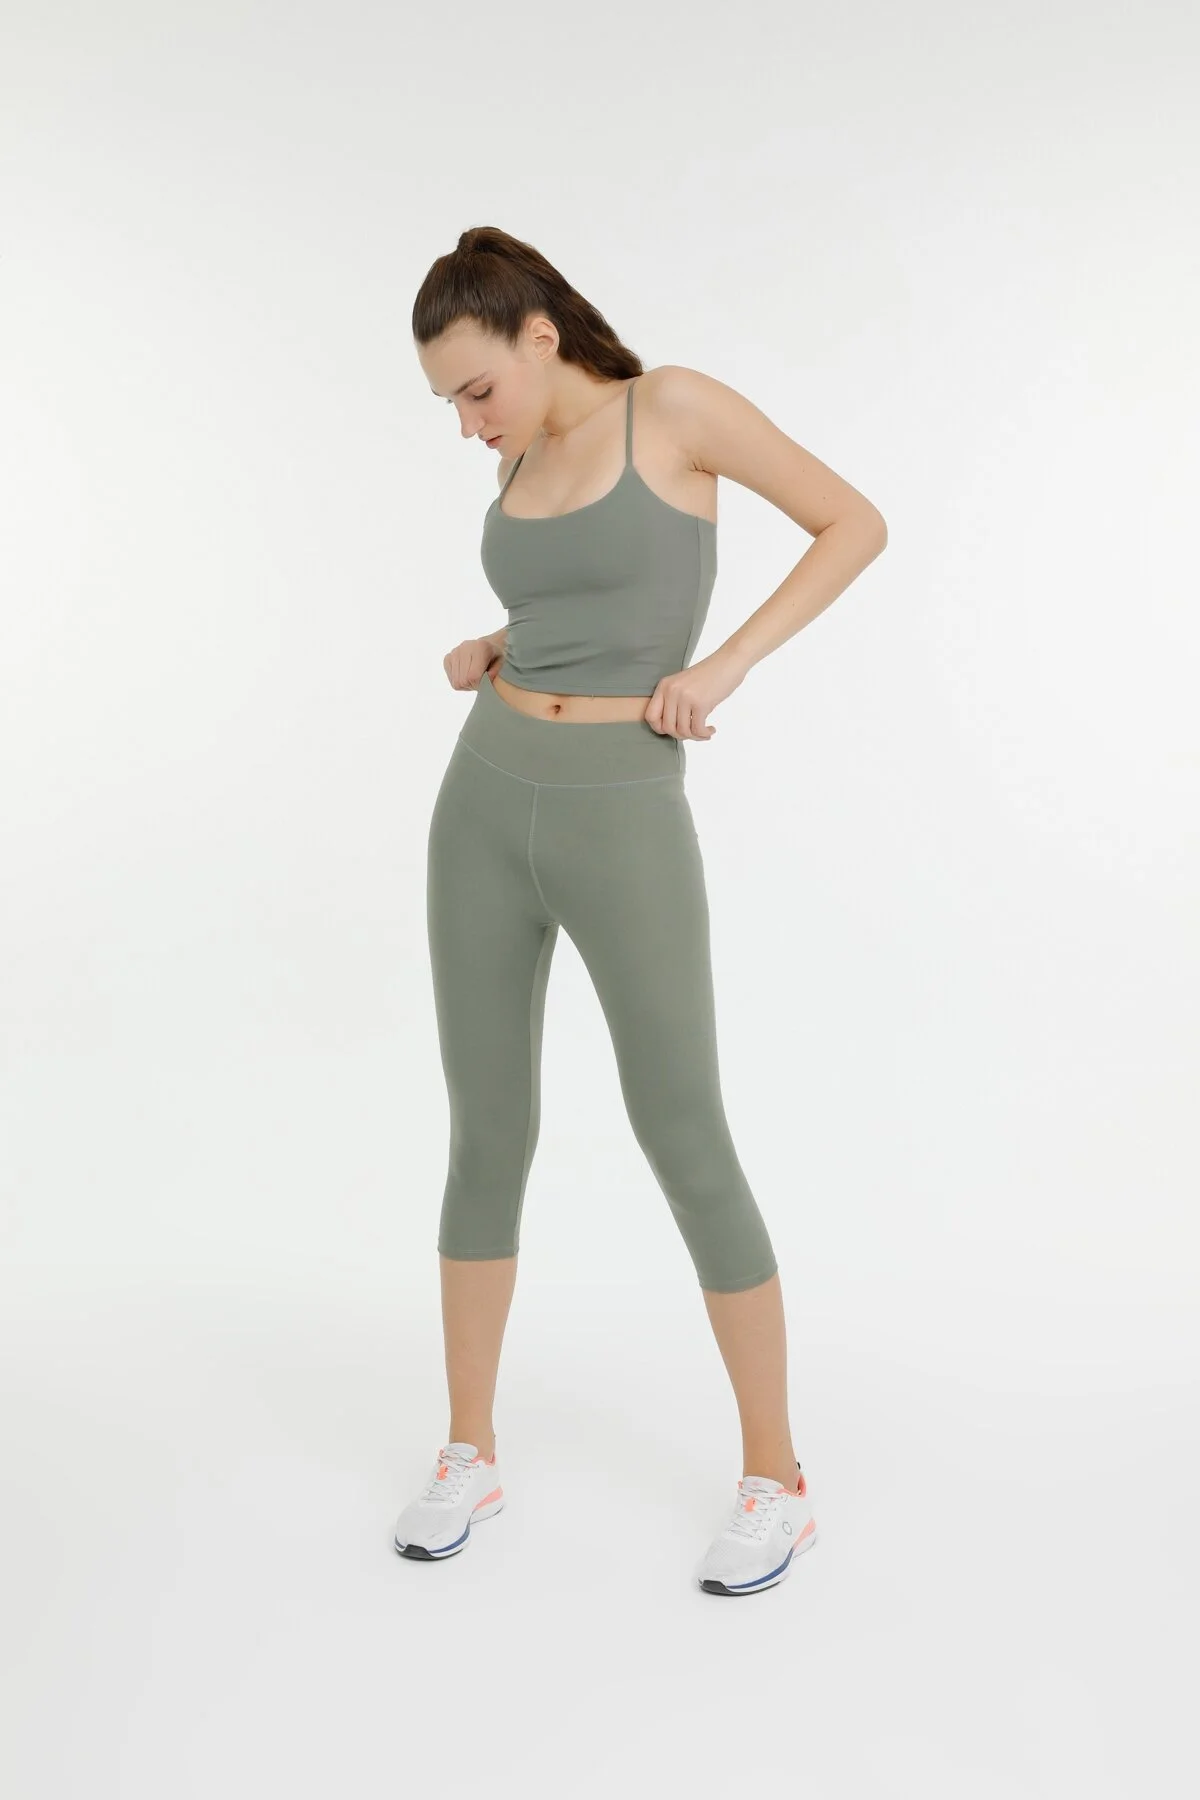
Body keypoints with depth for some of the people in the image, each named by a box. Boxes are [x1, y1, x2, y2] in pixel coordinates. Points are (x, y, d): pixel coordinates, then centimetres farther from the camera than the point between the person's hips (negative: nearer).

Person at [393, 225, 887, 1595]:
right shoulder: (525, 467, 12)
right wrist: (482, 654, 8)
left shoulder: (677, 404, -5)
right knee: (488, 1135, 6)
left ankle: (773, 1479, 11)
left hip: (621, 825, -5)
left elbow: (856, 524, -2)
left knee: (686, 1146, -4)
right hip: (488, 807, 6)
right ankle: (470, 1456, 21)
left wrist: (725, 665, -12)